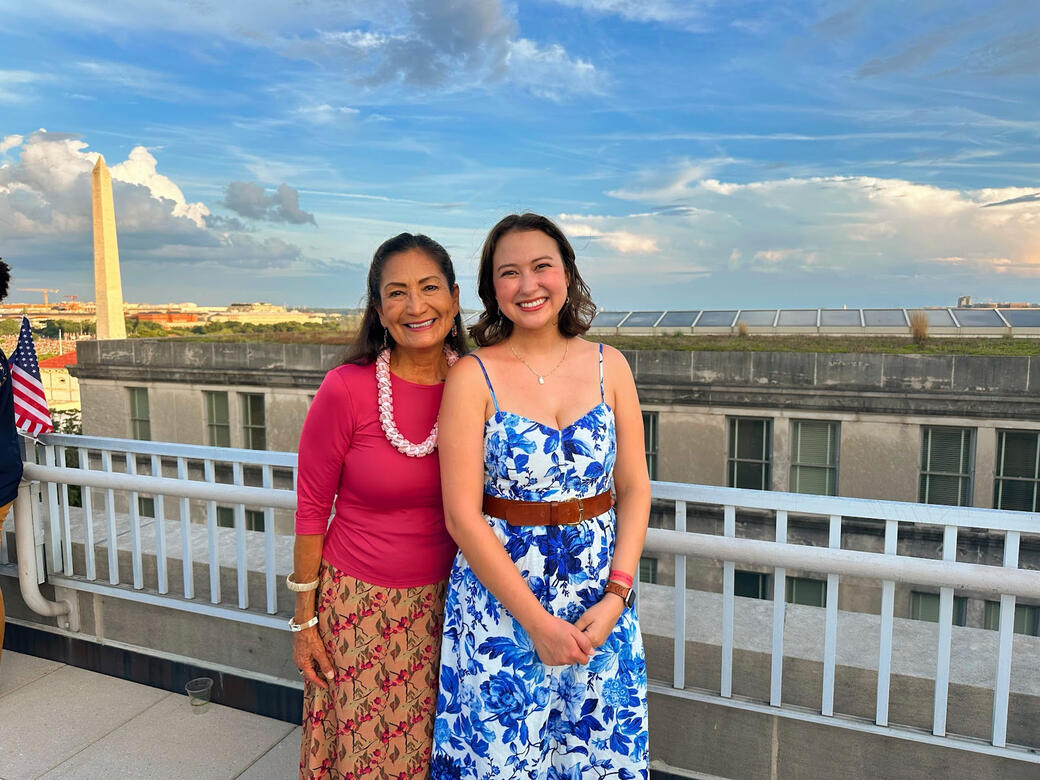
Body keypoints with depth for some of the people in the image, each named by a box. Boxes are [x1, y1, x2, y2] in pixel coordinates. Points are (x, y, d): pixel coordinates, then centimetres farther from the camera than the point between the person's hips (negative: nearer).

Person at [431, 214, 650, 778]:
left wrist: (616, 596, -8)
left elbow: (634, 489, 2)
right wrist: (538, 621, -13)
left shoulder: (609, 366, 0)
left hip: (601, 600, 3)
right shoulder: (473, 377, -10)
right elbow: (462, 516, -12)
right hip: (498, 599, -2)